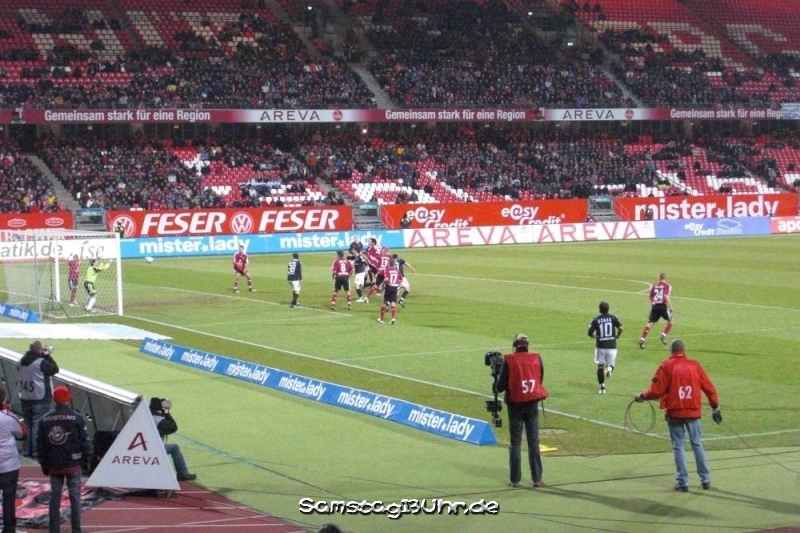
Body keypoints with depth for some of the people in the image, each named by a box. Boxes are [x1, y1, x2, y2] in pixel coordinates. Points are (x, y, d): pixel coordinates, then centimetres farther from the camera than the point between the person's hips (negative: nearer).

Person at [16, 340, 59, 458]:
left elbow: (18, 381, 14)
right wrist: (48, 356, -2)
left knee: (27, 425, 14)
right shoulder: (41, 362, -16)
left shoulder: (21, 362, 6)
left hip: (25, 399, 7)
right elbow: (55, 369, -7)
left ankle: (26, 450, 17)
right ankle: (36, 450, -3)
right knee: (38, 426, -3)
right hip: (40, 400, -7)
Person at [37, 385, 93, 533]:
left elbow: (39, 444, 8)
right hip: (72, 464, -3)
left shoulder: (45, 420, 2)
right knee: (75, 496, 4)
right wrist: (86, 458, 5)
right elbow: (85, 440, -9)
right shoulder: (76, 418, -9)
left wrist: (44, 465, 16)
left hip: (53, 465, 3)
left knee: (54, 497, 10)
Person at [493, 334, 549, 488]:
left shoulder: (509, 361, -9)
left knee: (515, 442, 5)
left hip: (515, 404, -2)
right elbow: (540, 380, 9)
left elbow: (500, 386, -10)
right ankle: (537, 479, 7)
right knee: (533, 442, 7)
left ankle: (515, 479, 6)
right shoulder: (536, 359, -1)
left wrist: (497, 382, 12)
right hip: (532, 404, 2)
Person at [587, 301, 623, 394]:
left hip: (600, 346, 0)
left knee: (600, 366, 11)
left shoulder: (595, 319, -2)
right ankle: (609, 368, -22)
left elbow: (589, 333, -4)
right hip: (612, 346, 0)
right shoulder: (613, 317, -1)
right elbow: (620, 328, -12)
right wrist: (617, 336, 7)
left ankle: (602, 387, 8)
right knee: (611, 364, 15)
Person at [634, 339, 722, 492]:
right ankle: (705, 479, 18)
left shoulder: (666, 366, -8)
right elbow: (709, 388, 4)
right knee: (697, 444, 14)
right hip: (693, 412, 2)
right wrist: (715, 407, 15)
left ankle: (683, 482, 8)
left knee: (678, 447, 7)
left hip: (674, 413, -2)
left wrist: (642, 396, 6)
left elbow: (656, 391, -12)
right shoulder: (695, 365, 1)